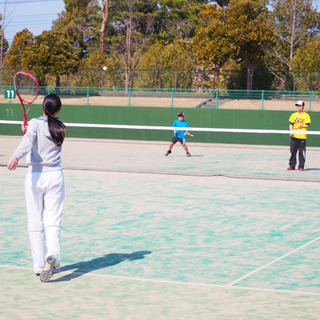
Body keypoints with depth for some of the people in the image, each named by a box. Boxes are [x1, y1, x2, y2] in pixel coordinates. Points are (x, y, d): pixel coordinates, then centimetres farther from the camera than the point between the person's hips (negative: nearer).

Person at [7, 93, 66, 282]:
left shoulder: (35, 123, -7)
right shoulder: (61, 128, 6)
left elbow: (28, 140, -27)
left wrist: (16, 156, -41)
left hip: (35, 176, -2)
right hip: (55, 175, 2)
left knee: (35, 224, 7)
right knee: (53, 222, -1)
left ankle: (39, 265, 10)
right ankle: (53, 255, -27)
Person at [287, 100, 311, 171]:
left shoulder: (306, 115, 3)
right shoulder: (293, 115, 13)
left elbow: (307, 125, -1)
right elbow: (291, 124, 14)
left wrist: (302, 126, -22)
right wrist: (291, 131, -3)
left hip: (302, 136, -3)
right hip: (294, 136, 3)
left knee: (302, 152, -3)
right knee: (293, 151, 5)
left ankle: (301, 166, 3)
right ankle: (292, 166, 11)